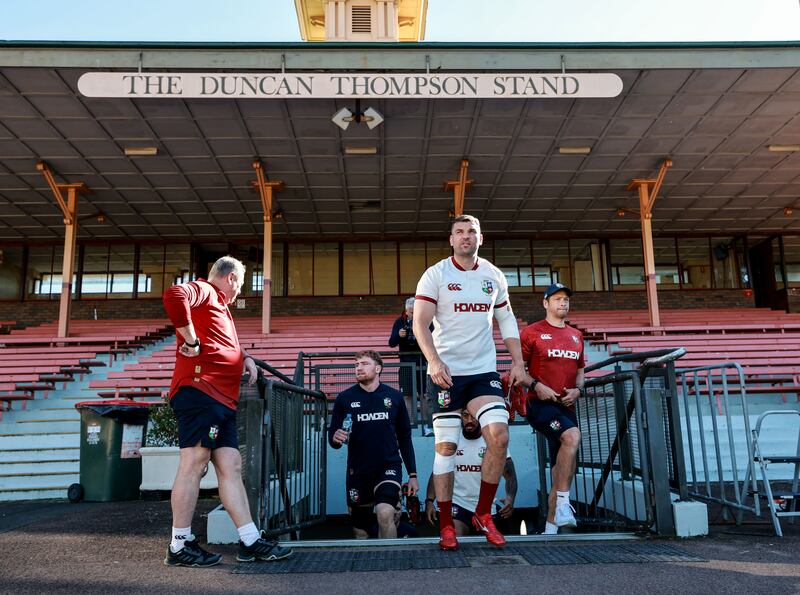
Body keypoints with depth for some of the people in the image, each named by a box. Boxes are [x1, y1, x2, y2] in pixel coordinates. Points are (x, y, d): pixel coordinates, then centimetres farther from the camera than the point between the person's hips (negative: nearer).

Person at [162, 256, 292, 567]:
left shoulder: (219, 306, 29)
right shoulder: (203, 290, 1)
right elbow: (174, 295, -21)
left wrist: (245, 357, 17)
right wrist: (191, 341, -17)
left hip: (222, 400, 10)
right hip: (200, 389, -10)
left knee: (230, 466, 6)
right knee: (194, 461, -8)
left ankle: (250, 541, 8)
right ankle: (180, 545, 0)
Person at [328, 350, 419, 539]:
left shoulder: (394, 397, 1)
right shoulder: (344, 398, -1)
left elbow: (405, 438, 8)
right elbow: (332, 436, 3)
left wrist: (412, 474, 5)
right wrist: (335, 438, -21)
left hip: (389, 467, -1)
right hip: (357, 472, 1)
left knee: (385, 514, -26)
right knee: (360, 530, 11)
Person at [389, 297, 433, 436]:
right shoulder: (400, 321, 1)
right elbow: (391, 343, 0)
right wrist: (399, 335, -20)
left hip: (423, 361, 0)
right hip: (406, 362, 1)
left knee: (425, 394, -1)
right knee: (407, 395, 0)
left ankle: (426, 425, 4)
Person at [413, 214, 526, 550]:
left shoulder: (494, 276, 10)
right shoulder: (435, 275, -3)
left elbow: (506, 320, 18)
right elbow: (420, 323, -9)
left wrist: (518, 362, 10)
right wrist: (434, 361, -23)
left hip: (484, 371, 3)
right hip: (446, 372, -3)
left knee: (499, 436, -12)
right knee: (446, 446, 0)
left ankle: (483, 515, 7)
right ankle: (446, 526, 12)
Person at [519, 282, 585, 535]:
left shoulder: (576, 336, 17)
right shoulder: (532, 332, 1)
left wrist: (577, 389, 5)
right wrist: (536, 385, -16)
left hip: (566, 407, 6)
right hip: (540, 404, -6)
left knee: (560, 469, 7)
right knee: (572, 436, -32)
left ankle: (550, 527, 18)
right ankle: (563, 504, -24)